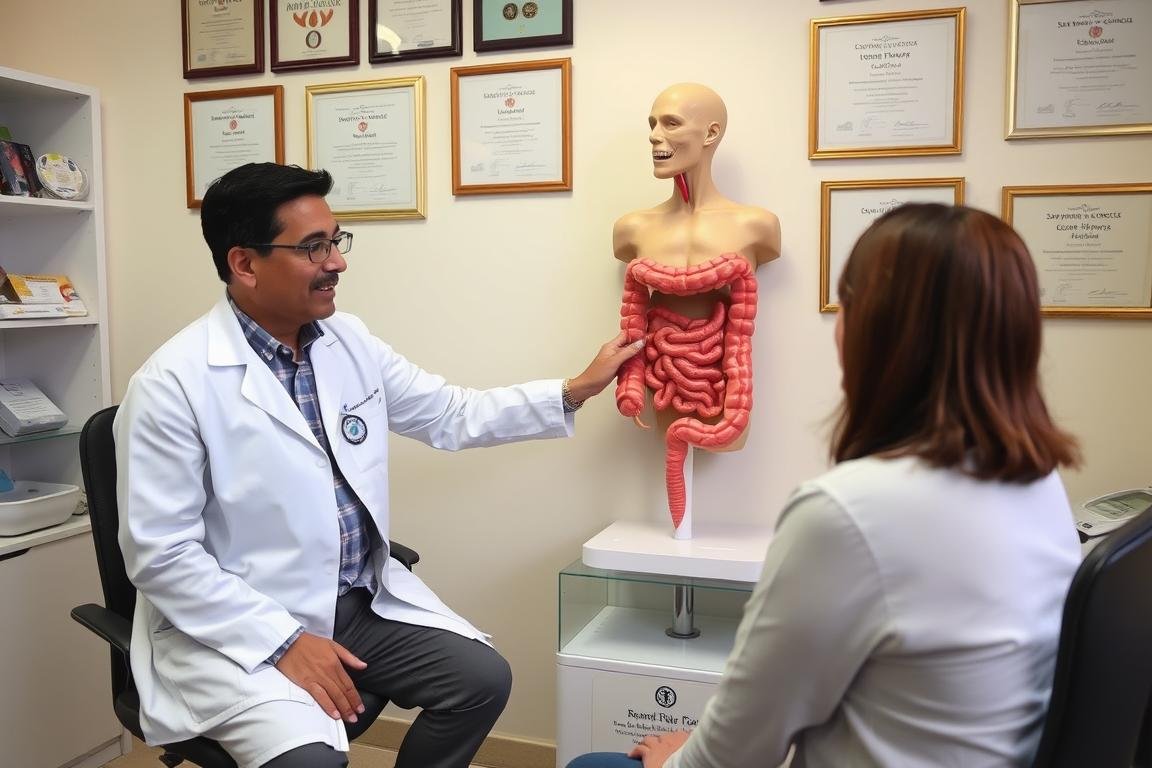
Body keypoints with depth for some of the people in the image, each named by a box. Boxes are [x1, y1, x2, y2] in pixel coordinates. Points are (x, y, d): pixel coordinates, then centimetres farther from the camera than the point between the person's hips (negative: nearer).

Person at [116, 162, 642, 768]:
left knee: (483, 679, -3)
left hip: (360, 599, 6)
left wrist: (576, 390, 7)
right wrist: (284, 641, -21)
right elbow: (161, 554, -16)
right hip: (237, 627, -6)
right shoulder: (172, 383, -17)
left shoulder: (349, 341, 2)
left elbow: (453, 416, 11)